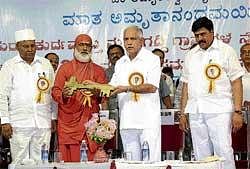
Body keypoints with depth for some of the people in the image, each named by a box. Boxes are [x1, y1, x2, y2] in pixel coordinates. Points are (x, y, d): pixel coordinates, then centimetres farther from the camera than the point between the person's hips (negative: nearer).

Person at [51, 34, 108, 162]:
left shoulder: (98, 71, 15)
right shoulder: (65, 68, 11)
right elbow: (55, 91, 4)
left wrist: (95, 91, -14)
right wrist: (63, 94, -18)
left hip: (91, 121, 1)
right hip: (69, 122, -1)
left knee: (92, 158, -4)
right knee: (70, 158, -6)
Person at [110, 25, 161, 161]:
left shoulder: (152, 59, -1)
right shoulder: (120, 63, 17)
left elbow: (152, 87, -12)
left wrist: (127, 88, -15)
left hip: (148, 121, -5)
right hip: (127, 123, 5)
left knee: (151, 162, -4)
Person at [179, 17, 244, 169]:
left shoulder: (226, 51, 2)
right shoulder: (191, 55, 15)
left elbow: (236, 82, -2)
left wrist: (237, 112, -10)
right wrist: (183, 113, 11)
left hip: (219, 111, -4)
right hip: (195, 112, 4)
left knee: (223, 153, -7)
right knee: (201, 156, 7)